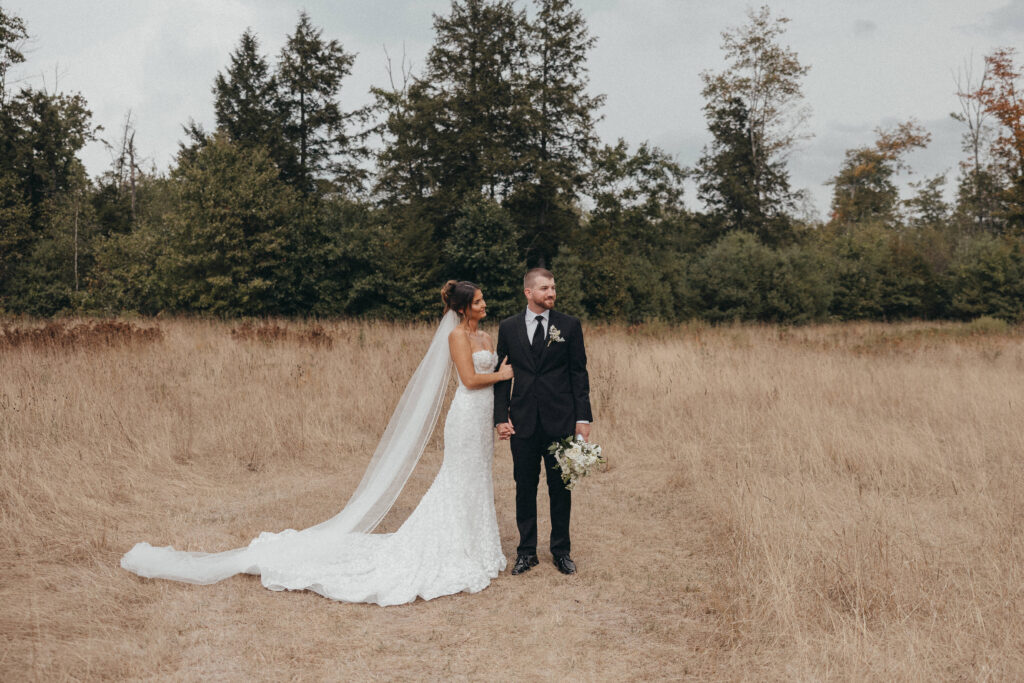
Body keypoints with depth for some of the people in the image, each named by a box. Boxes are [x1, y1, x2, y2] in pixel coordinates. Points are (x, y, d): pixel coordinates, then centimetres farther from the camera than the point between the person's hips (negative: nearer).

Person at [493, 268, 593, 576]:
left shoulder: (569, 325, 2)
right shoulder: (508, 327, 4)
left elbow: (579, 373, 2)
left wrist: (583, 418, -3)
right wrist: (501, 417, -2)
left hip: (560, 420, -1)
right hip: (523, 422, 1)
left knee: (560, 487, 8)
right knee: (525, 487, 9)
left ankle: (561, 550, 23)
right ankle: (527, 551, 22)